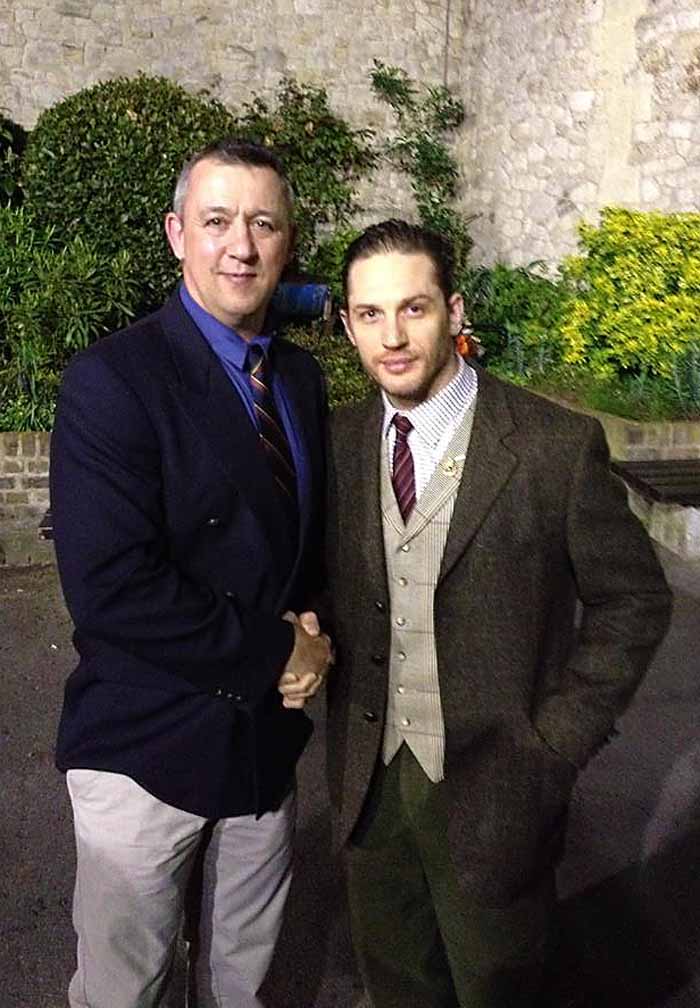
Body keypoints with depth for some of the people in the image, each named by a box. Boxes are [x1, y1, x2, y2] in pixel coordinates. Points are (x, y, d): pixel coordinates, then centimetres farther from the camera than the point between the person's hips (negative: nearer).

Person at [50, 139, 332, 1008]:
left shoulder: (302, 376, 4)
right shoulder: (112, 380, -17)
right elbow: (111, 588, -25)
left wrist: (310, 627, -5)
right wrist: (277, 653, -17)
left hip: (268, 731, 6)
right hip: (148, 745, -5)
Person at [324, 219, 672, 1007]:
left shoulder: (558, 446, -15)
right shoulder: (341, 440, -2)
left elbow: (633, 600, -8)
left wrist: (557, 742, -12)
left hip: (492, 786, -3)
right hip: (368, 780, 4)